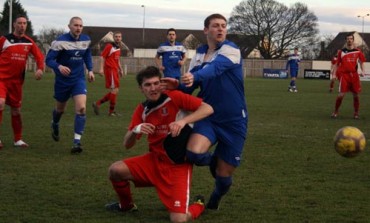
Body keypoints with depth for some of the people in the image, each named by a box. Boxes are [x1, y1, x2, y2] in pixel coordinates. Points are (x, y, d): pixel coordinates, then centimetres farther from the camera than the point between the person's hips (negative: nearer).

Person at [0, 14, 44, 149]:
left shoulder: (29, 42, 5)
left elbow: (39, 56, 8)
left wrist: (40, 69, -10)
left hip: (17, 81, 3)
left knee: (16, 110, 10)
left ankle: (18, 140, 21)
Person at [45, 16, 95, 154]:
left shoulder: (86, 40, -2)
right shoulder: (61, 41, -16)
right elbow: (49, 59, -18)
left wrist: (90, 70, 9)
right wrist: (59, 67, -37)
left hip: (79, 79, 2)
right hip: (62, 80, -2)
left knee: (81, 108, -17)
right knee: (60, 109, 17)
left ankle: (77, 142, -15)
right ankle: (55, 126, 53)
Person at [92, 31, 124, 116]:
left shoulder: (118, 48, 15)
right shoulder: (109, 46, -9)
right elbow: (103, 56, -11)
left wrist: (120, 69, 21)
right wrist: (101, 68, -19)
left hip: (115, 70, 9)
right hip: (110, 70, -9)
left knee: (114, 91, 10)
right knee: (114, 90, -8)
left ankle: (97, 103, 17)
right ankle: (111, 111, 1)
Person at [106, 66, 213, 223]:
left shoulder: (174, 97, -12)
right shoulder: (141, 110, 2)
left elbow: (208, 109, -18)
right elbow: (127, 145, 3)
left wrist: (183, 121, -32)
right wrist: (135, 131, -19)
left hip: (178, 165, -5)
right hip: (155, 160, 5)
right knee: (115, 170, -13)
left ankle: (198, 206, 19)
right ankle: (126, 205, 17)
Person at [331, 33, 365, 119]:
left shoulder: (358, 51, 7)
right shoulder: (341, 52, 7)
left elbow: (362, 62, 13)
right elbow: (337, 64, 11)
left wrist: (362, 71, -4)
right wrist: (334, 74, 2)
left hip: (354, 75, 1)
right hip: (344, 74, -1)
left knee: (356, 95, 2)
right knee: (341, 94, -11)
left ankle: (356, 114, 15)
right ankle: (335, 112, 5)